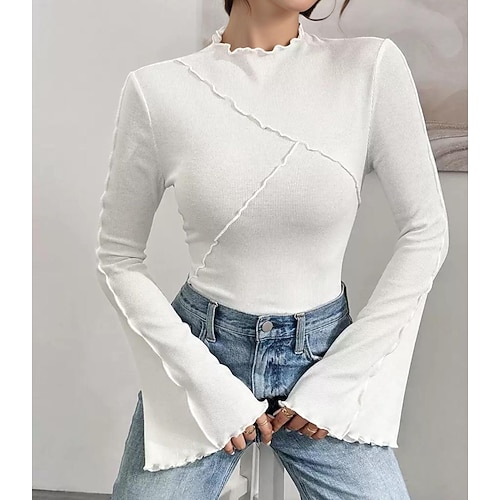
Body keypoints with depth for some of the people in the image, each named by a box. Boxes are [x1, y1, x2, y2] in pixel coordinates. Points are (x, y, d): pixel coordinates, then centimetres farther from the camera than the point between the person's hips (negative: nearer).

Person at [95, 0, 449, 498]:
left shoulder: (372, 66, -9)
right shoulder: (157, 89, -10)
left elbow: (425, 233, -4)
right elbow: (119, 261, -3)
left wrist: (338, 378, -5)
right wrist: (209, 385, -9)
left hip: (326, 354, 1)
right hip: (199, 354, 0)